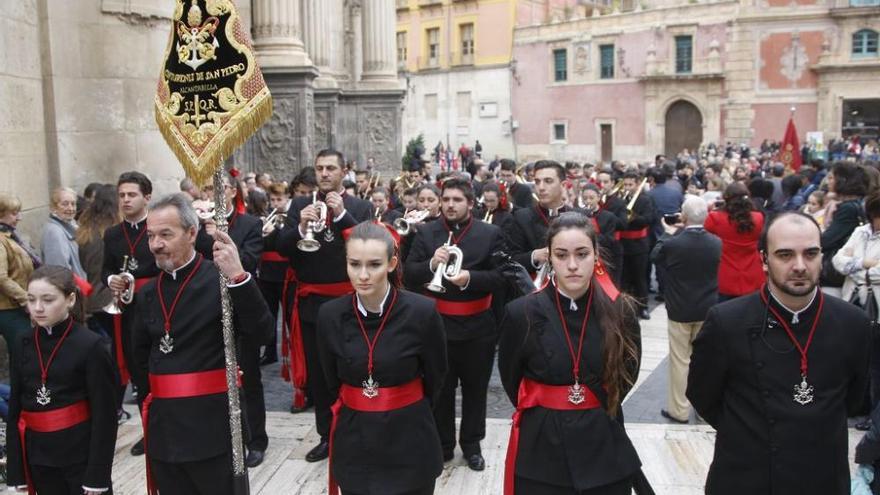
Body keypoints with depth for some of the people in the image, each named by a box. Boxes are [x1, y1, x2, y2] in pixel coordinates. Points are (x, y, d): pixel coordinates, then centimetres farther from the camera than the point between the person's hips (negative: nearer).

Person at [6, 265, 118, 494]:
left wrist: (98, 473, -13)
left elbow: (105, 415, -11)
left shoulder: (91, 346, -12)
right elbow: (15, 410, 6)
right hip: (39, 457, 4)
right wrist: (16, 470, 4)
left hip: (82, 454, -4)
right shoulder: (23, 346, 2)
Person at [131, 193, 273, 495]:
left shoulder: (220, 279, -10)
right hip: (163, 428, 6)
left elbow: (262, 333, -23)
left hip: (212, 427, -6)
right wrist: (154, 390, 13)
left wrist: (238, 277, -32)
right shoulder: (148, 293, 9)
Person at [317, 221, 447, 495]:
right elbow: (333, 381, 7)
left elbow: (435, 377, 0)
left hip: (409, 439, -2)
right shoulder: (330, 315, -8)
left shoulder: (422, 311, -15)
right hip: (353, 441, 2)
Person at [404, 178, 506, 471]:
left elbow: (501, 277, -8)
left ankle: (472, 445, 29)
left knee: (475, 388, 12)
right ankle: (442, 444, 27)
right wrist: (431, 264, -22)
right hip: (438, 323, 1)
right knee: (440, 388, 12)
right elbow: (409, 277, -3)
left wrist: (470, 278, -24)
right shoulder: (426, 233, 1)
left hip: (477, 326, 0)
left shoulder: (490, 234, -3)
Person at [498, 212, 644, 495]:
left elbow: (628, 373, 9)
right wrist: (541, 411, 8)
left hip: (603, 443, 1)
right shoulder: (522, 313, -12)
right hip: (540, 445, -1)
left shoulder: (620, 310, -8)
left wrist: (599, 409, 6)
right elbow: (510, 378, 4)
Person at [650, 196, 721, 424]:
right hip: (707, 310, 3)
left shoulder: (672, 244, -21)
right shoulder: (716, 243, -10)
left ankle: (678, 409, 14)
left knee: (680, 360, 7)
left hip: (680, 310, -3)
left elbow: (655, 256, -1)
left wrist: (668, 233, 9)